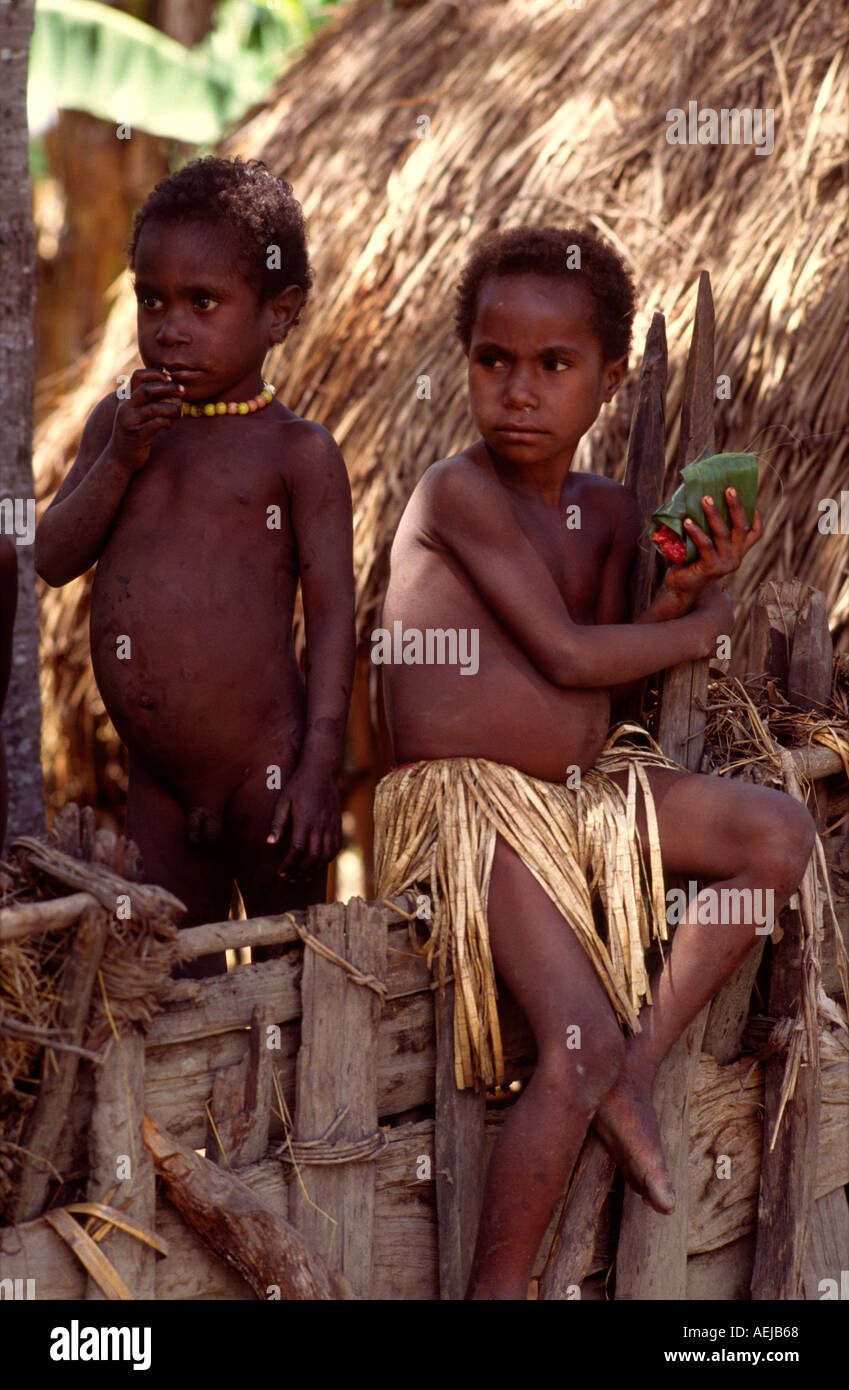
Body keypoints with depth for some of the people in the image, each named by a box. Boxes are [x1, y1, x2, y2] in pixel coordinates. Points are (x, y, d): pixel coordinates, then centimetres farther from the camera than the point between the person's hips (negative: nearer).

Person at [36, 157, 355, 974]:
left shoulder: (297, 452, -6)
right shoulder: (119, 422, 8)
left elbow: (331, 610, -7)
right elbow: (54, 560, 4)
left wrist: (319, 769, -14)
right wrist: (120, 458, -11)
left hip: (262, 772, -5)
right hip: (155, 781, 5)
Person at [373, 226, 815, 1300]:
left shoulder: (607, 511, 7)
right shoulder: (461, 489, -16)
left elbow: (614, 674, 7)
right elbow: (566, 657, -18)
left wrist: (681, 590, -10)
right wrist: (701, 629, -3)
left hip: (584, 784, 8)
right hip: (471, 805, -8)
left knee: (782, 834, -2)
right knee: (578, 1046, -22)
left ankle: (635, 1068, -1)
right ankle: (495, 1285, -7)